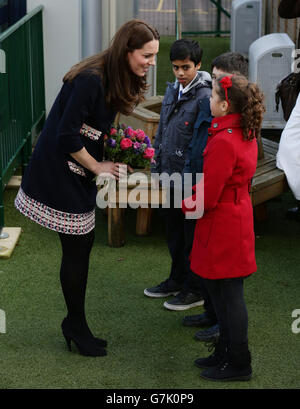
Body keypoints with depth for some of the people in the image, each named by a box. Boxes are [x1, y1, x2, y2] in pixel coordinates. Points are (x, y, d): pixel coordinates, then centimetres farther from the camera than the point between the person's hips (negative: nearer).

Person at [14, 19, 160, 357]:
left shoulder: (114, 81, 5)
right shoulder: (90, 80, -25)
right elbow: (66, 136, -24)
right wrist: (98, 167, -13)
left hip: (79, 175, 9)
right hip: (59, 174, -9)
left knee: (82, 246, 13)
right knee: (76, 249, 1)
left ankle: (75, 324, 27)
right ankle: (77, 326, 18)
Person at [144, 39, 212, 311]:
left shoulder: (205, 97, -16)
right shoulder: (172, 91, 10)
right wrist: (157, 168, 17)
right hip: (171, 176, 8)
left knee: (193, 236, 3)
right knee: (174, 232, 19)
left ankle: (196, 289, 16)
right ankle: (177, 280, 35)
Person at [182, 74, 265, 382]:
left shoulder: (223, 142, -25)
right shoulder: (246, 135, 6)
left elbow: (209, 197, -22)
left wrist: (188, 204, -3)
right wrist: (196, 195, 7)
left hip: (223, 225, -10)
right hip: (238, 215, 10)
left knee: (229, 293, 2)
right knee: (217, 287, 20)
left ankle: (238, 364, 14)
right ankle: (225, 352, 33)